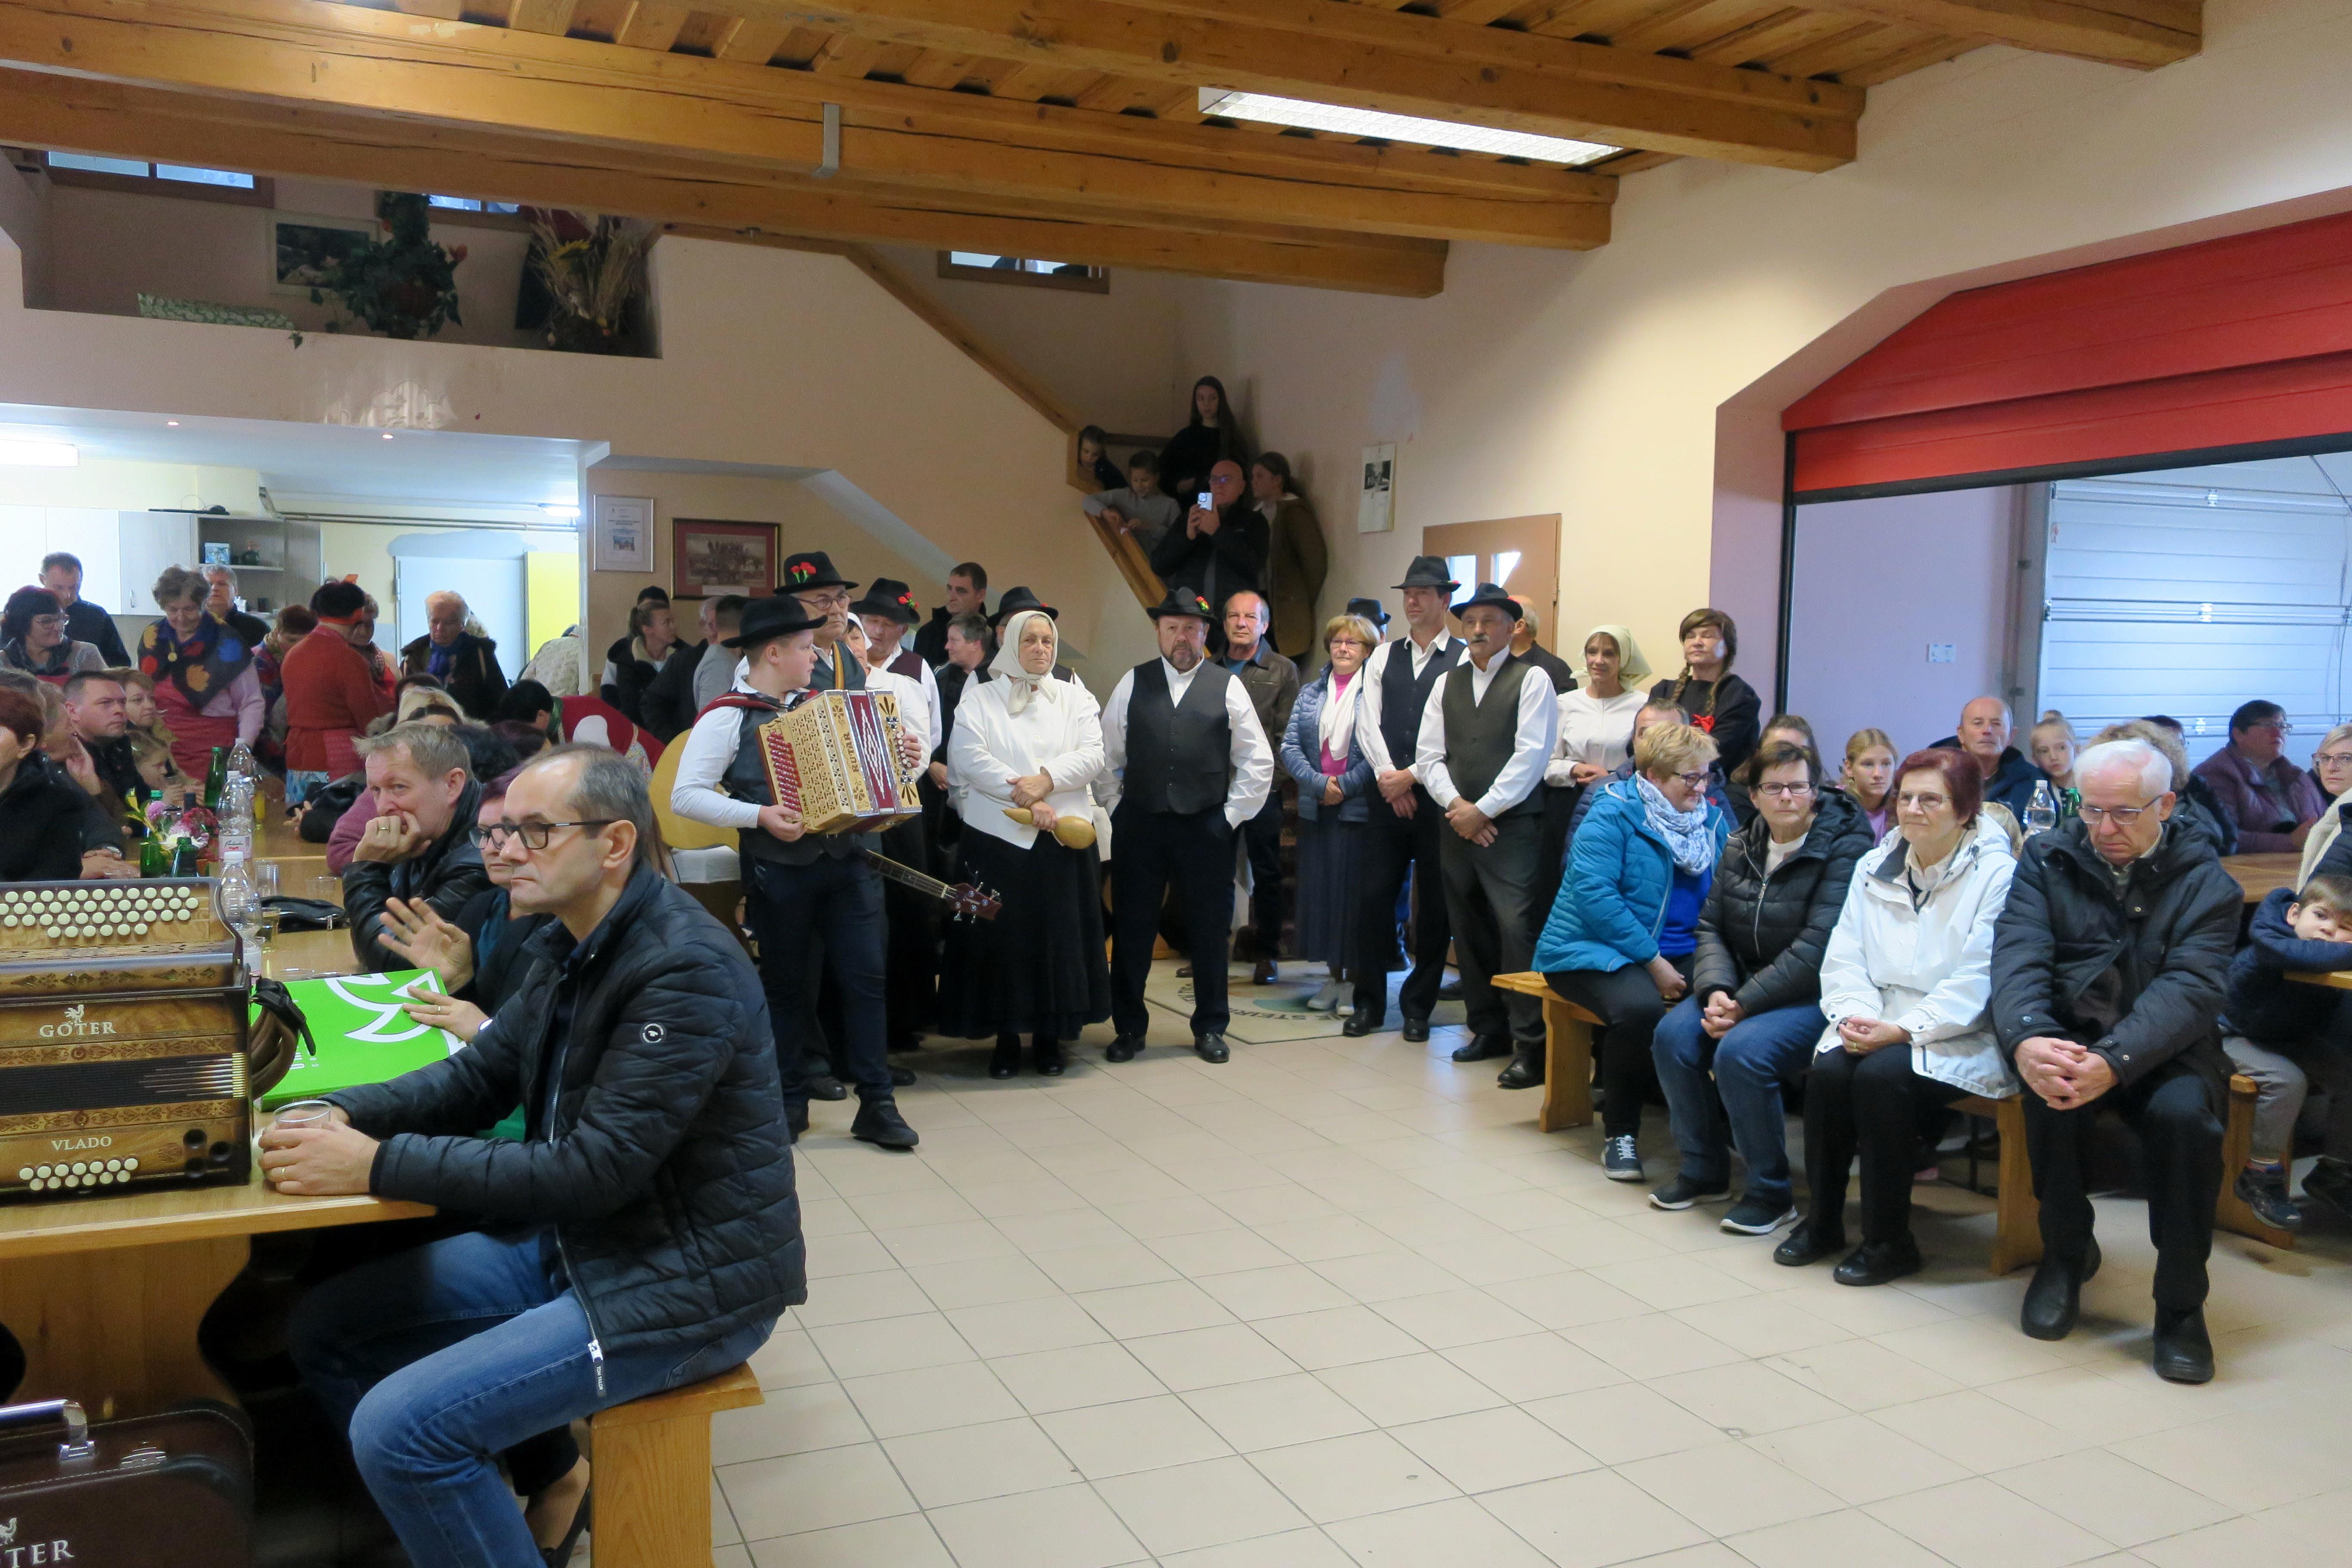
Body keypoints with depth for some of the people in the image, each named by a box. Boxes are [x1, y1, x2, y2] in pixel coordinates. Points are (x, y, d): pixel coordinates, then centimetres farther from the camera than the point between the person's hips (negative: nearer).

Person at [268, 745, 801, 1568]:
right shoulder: (573, 943, 4)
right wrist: (345, 1115, -6)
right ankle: (536, 1489, 20)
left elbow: (594, 1170, -26)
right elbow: (478, 1077, 12)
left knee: (399, 1428, -18)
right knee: (325, 1329, 10)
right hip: (573, 1240, 9)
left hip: (683, 1280, -9)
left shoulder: (687, 972, -24)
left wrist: (379, 1164, -23)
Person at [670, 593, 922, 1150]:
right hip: (778, 870, -5)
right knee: (786, 985, 8)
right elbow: (685, 795, -13)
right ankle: (790, 1101, 23)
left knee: (865, 975, 1)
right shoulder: (726, 718, -6)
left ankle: (877, 1104, 8)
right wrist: (760, 816, -21)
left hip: (845, 860, 5)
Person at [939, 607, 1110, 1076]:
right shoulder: (979, 699, 7)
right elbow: (969, 757, -7)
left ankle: (1049, 1037, 12)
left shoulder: (1075, 698, 13)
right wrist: (1025, 798, -15)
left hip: (1062, 835, 1)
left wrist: (1046, 780, -17)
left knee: (1058, 935, 2)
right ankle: (1006, 1038, 10)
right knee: (1003, 936, 0)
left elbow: (1092, 755, 0)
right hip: (998, 835, -1)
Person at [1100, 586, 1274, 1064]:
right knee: (1132, 929, 6)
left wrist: (1232, 815, 1)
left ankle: (1210, 1029, 21)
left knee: (1211, 930, 7)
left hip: (1206, 828, -1)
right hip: (1139, 825, 1)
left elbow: (1258, 761, 5)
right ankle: (1128, 1029, 18)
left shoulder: (1227, 687, 3)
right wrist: (1116, 809, 4)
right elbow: (1107, 755, 10)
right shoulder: (1132, 684, 6)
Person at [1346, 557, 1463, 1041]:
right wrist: (1387, 775, -8)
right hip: (1386, 795, 4)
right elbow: (1368, 721, 4)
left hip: (1435, 796, -3)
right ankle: (1369, 1004, 14)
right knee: (1374, 898, 4)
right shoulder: (1383, 656, 12)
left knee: (1433, 906, 4)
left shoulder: (1463, 660, -3)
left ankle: (1418, 1007, 16)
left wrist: (1411, 776, -11)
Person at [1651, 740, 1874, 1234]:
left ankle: (1772, 1193, -10)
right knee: (1673, 1035, -17)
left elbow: (1817, 948, -21)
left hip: (1815, 995, -6)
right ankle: (1704, 1170, 3)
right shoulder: (1741, 847, 9)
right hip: (1743, 986, 6)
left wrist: (1744, 1005, -22)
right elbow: (1711, 925, 7)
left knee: (1741, 1053, -30)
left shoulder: (1845, 848, -12)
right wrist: (1717, 990, -13)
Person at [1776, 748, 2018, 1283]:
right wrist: (1856, 1015, -12)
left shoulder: (1996, 875, -7)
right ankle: (1823, 1219, -5)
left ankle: (1890, 1241, -15)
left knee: (1881, 1075, -31)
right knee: (1829, 1070, -25)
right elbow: (1844, 957, 7)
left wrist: (1903, 1029, -22)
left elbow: (1976, 983, -15)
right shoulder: (1875, 867, 12)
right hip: (1876, 1027, 5)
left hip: (1958, 1039, -5)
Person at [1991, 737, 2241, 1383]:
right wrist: (2026, 1040, -33)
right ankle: (2066, 1252, -4)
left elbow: (2190, 988, -16)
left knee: (2183, 1114, -32)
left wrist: (2114, 1061, -36)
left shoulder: (2205, 881, -1)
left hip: (2164, 1045, -1)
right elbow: (2018, 956, -11)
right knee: (2053, 1091, -31)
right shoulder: (2047, 859, 3)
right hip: (2068, 1036, 1)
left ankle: (2181, 1305, -12)